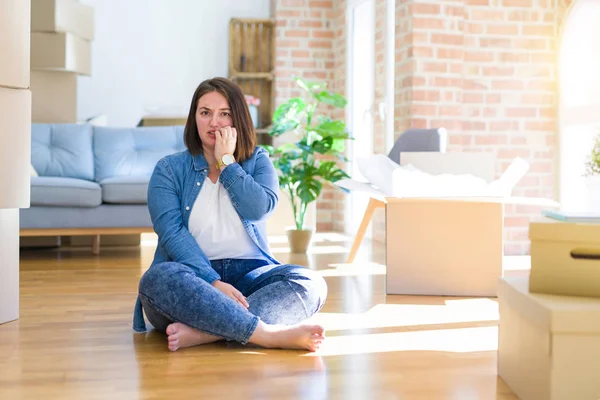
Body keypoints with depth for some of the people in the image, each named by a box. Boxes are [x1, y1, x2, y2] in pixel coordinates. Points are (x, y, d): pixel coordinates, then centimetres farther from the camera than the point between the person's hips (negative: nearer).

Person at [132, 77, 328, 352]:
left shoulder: (257, 161, 13)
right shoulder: (169, 169, 7)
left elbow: (259, 209, -9)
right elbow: (172, 234, -9)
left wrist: (226, 162, -3)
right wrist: (214, 283, -22)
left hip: (248, 273, 2)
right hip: (194, 274, -1)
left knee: (311, 283, -26)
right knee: (158, 278, -35)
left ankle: (202, 332, -41)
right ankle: (271, 334, -41)